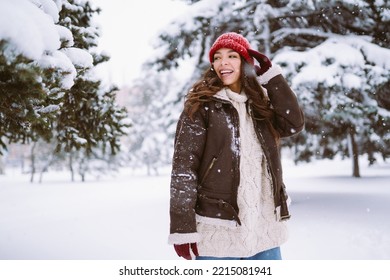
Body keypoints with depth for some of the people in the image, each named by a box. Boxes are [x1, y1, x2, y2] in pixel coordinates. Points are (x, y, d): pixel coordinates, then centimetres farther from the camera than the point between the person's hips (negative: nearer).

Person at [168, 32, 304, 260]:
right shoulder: (201, 106, -4)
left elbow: (294, 124, -4)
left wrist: (271, 75, -3)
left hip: (264, 228, 5)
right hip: (217, 227, -5)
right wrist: (182, 227, -16)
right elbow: (183, 166, -9)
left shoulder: (259, 103, 12)